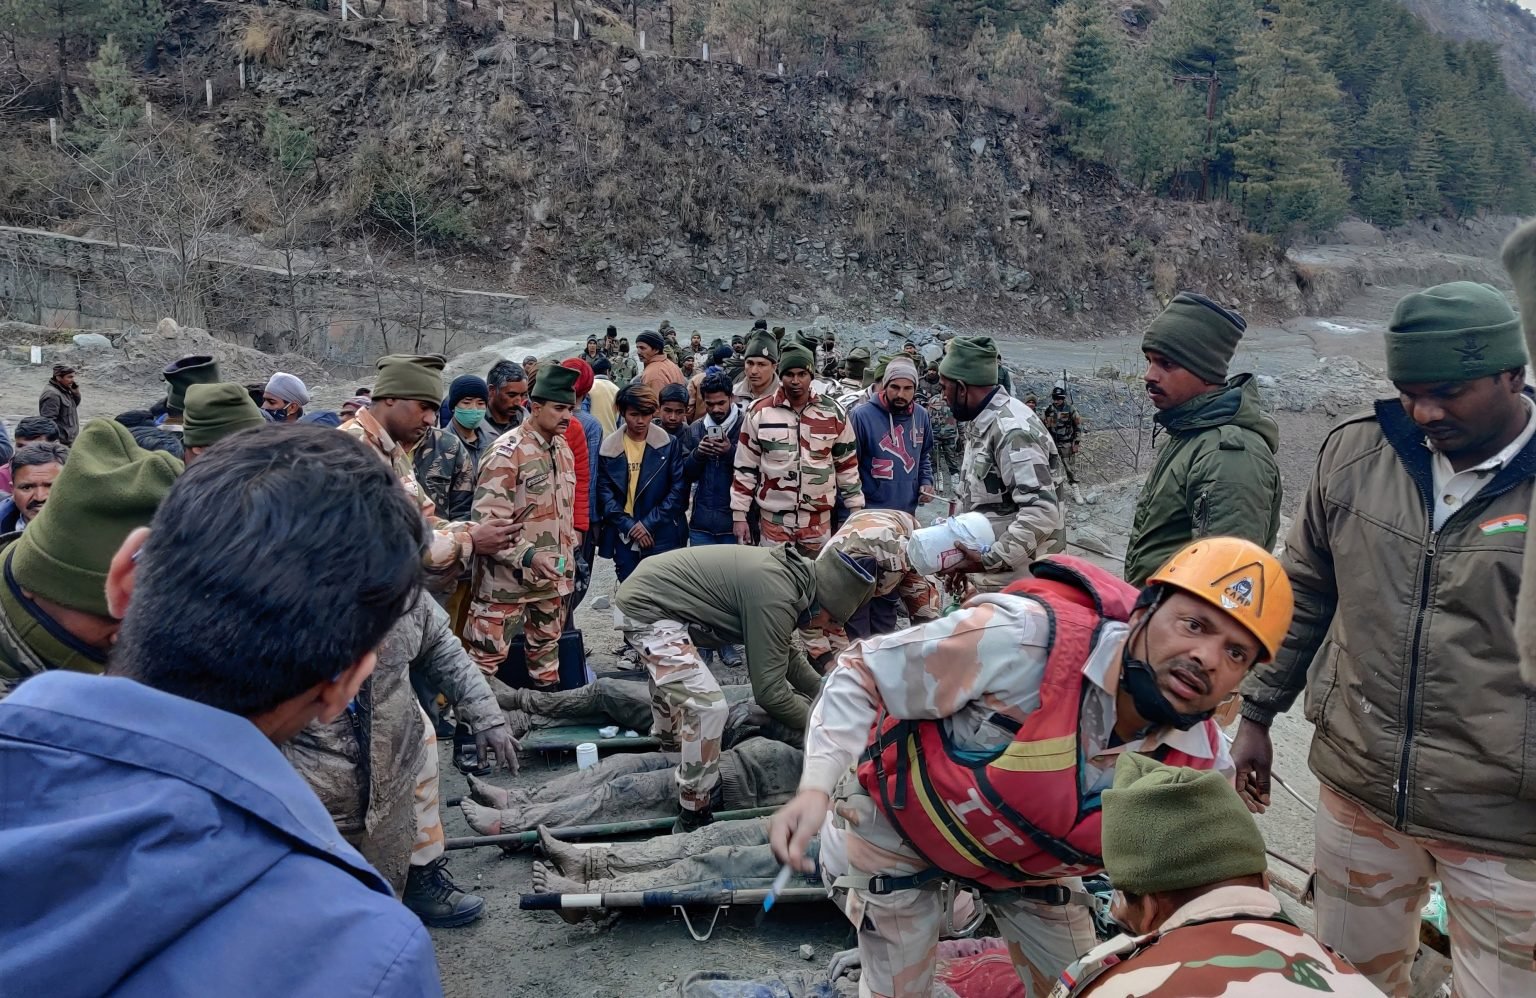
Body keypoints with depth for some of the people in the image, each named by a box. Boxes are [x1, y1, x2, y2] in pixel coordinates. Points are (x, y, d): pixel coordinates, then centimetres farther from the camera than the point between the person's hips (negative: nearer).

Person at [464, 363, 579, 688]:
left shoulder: (563, 449, 11)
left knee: (547, 647, 20)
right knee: (488, 654, -3)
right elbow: (487, 518, -22)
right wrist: (528, 556, -28)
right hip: (508, 576, -8)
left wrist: (569, 560, 18)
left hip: (553, 576, 8)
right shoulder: (507, 451, -16)